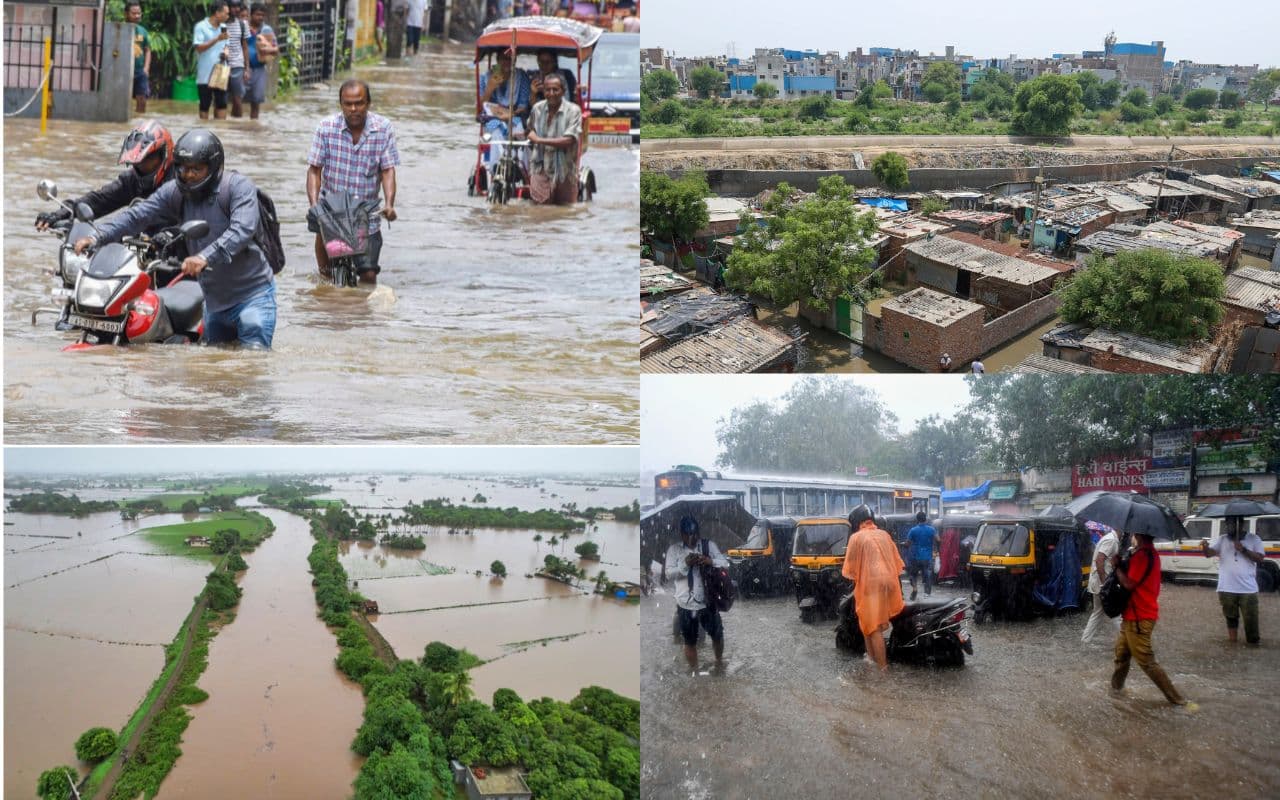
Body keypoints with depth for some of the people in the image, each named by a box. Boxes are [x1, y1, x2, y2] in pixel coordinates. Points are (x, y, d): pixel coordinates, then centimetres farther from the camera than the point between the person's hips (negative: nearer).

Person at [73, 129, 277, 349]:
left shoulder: (238, 187, -13)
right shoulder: (175, 192, 3)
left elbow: (242, 229, -28)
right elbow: (137, 215, -3)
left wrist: (206, 257, -41)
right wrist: (97, 237, -17)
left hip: (251, 295, -6)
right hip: (214, 300, 6)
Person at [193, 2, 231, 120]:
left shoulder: (223, 27, 11)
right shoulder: (201, 27, -8)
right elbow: (199, 48, -13)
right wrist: (217, 39, -20)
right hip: (205, 75, -5)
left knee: (221, 104, 1)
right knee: (205, 105, 3)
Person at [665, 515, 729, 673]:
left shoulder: (709, 545, 1)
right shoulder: (674, 549, -1)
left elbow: (726, 564, -4)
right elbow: (669, 573, -9)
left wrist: (711, 561, -23)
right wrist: (685, 564, -25)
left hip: (707, 601, 1)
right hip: (685, 604, -1)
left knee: (717, 634, 16)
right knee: (690, 642, 10)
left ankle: (719, 661, 43)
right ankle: (694, 671, 24)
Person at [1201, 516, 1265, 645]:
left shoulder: (1253, 539, 2)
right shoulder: (1222, 540, 4)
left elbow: (1260, 558, -5)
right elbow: (1209, 553, -8)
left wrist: (1243, 550, -17)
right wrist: (1205, 547, -32)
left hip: (1248, 588, -2)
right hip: (1227, 588, 2)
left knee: (1251, 617, 0)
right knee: (1231, 616, 11)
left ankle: (1253, 640, 15)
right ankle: (1231, 640, 22)